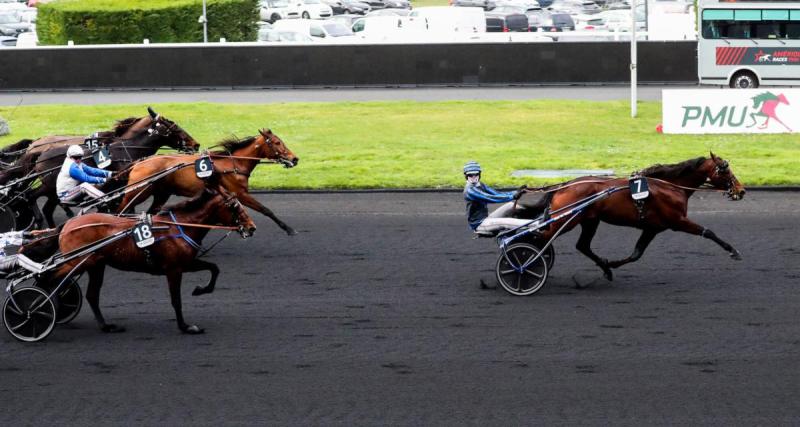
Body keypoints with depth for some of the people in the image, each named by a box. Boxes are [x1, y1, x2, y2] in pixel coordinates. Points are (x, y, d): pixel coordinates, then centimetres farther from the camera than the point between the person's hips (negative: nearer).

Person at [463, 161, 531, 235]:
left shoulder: (480, 186, 11)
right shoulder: (470, 190, -18)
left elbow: (496, 193, 1)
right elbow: (490, 198, -26)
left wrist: (516, 192, -14)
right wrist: (513, 196, -28)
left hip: (485, 218, 10)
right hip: (478, 224, -10)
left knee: (512, 205, 0)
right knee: (505, 222, -29)